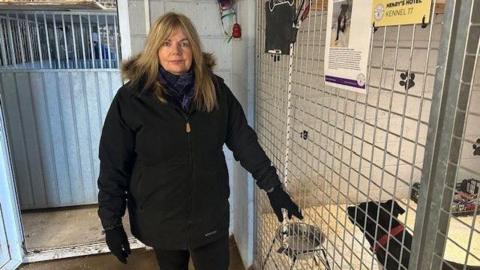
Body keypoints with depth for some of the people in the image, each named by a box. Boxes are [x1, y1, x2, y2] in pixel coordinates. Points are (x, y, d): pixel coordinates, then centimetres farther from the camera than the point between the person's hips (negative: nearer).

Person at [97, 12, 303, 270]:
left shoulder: (216, 90, -6)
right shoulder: (131, 98, -12)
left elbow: (243, 140, -3)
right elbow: (113, 166, -8)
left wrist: (272, 186, -7)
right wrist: (112, 222, -6)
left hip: (211, 216, 1)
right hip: (161, 221, -1)